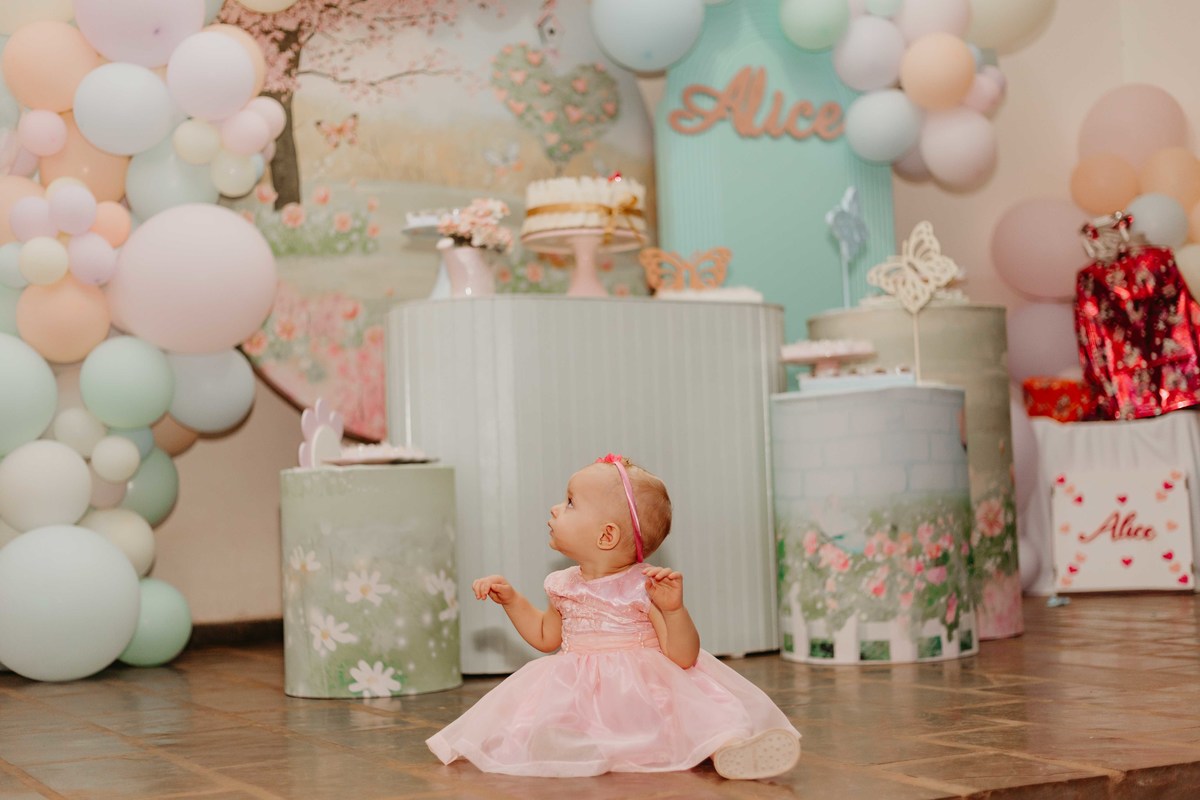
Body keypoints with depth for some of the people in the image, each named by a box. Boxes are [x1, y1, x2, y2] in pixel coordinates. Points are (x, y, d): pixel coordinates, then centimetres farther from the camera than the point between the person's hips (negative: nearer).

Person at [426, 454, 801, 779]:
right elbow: (546, 637, 27)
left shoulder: (644, 587, -10)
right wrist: (511, 599, 16)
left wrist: (674, 609, -31)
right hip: (577, 695, 5)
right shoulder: (565, 586, 8)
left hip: (643, 691, -5)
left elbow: (683, 657, -14)